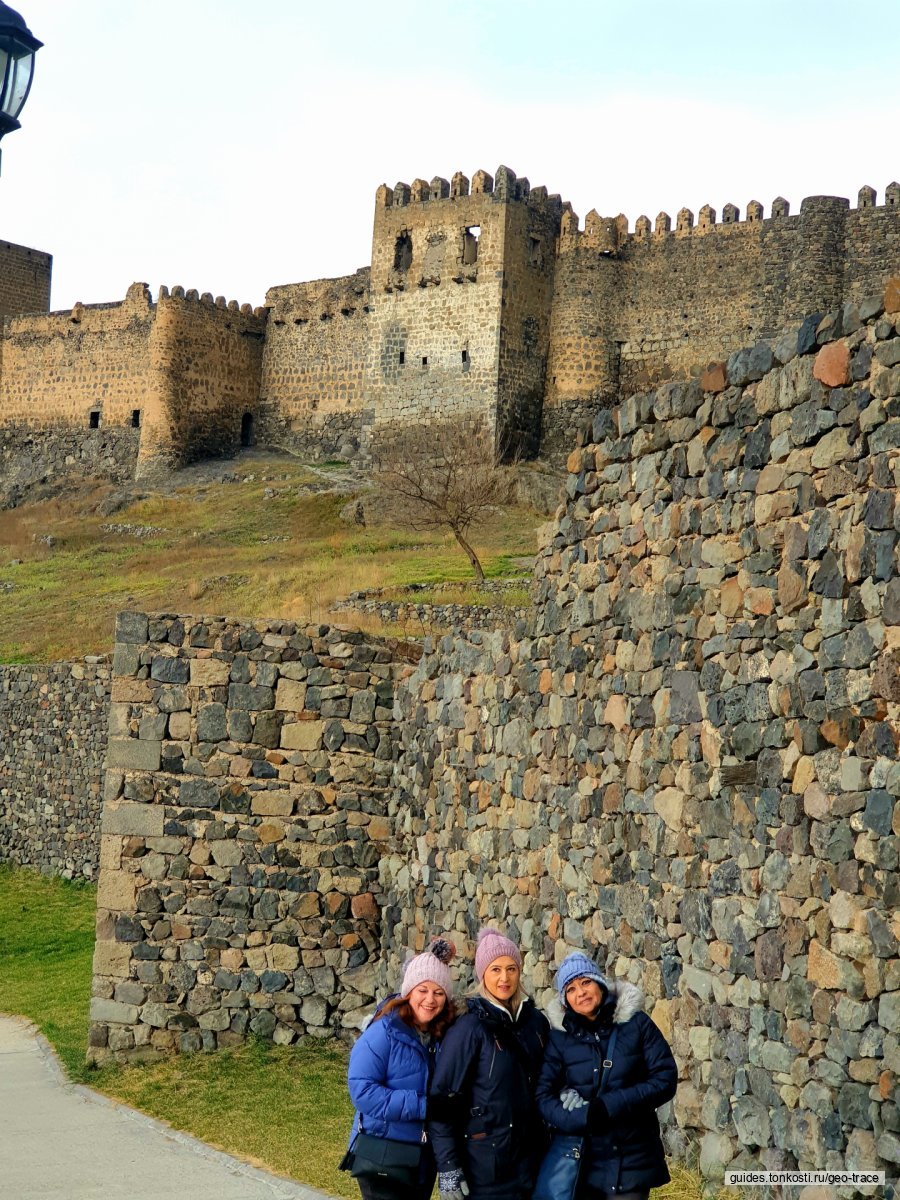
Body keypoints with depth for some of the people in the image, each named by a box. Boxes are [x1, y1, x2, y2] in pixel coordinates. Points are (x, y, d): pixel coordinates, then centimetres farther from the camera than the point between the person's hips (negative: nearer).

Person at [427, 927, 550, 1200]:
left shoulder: (536, 1022, 5)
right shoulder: (469, 1029, -11)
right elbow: (442, 1099, -12)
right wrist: (447, 1167, -16)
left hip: (528, 1156, 5)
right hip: (483, 1162, -5)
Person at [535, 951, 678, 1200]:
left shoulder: (636, 1024, -2)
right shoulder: (560, 1037, 0)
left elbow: (665, 1080, -6)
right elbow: (543, 1097, -4)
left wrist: (608, 1106, -16)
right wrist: (584, 1117, -22)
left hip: (632, 1158, -1)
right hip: (581, 1159, 1)